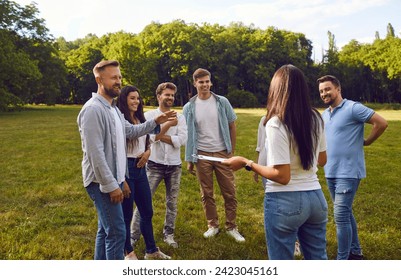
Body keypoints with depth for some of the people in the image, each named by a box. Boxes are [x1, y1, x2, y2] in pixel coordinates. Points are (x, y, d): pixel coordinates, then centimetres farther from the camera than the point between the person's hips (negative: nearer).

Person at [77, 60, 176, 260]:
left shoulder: (113, 108, 12)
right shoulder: (93, 109, -20)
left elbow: (130, 131, 22)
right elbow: (95, 153, -24)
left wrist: (156, 122, 11)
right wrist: (111, 185, -24)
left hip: (111, 180, 10)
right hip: (102, 183, -10)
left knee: (105, 230, 18)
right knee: (116, 232, -6)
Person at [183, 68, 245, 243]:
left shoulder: (222, 102, -1)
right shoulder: (189, 108, 0)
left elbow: (231, 126, 5)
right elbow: (187, 135, 4)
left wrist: (232, 151, 2)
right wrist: (189, 160, 2)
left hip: (222, 153, 0)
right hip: (202, 155, 0)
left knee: (230, 193, 3)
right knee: (206, 194, 10)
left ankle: (231, 227, 17)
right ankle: (212, 225, 25)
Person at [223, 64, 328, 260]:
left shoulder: (276, 124, -18)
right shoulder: (315, 119, 3)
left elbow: (281, 176, -20)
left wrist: (247, 163, -10)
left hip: (285, 202, -6)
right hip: (316, 198, 6)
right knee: (317, 257, 19)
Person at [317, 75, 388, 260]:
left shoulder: (353, 108, -12)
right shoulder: (324, 114, 12)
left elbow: (381, 123, -13)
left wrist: (366, 142, -4)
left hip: (348, 172, -8)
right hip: (330, 172, 8)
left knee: (341, 216, -9)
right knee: (345, 214, 17)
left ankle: (342, 260, 1)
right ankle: (355, 252, 31)